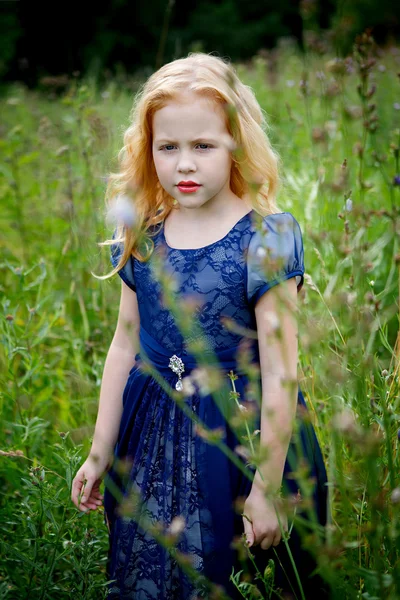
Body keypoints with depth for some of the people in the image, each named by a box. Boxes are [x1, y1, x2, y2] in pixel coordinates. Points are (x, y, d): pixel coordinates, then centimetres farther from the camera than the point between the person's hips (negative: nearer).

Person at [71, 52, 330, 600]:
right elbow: (125, 345, 9)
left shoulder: (265, 239, -15)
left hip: (243, 432, -4)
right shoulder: (142, 238, 0)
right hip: (155, 436, 5)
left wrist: (267, 487, -13)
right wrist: (100, 451, 13)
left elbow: (280, 373, -14)